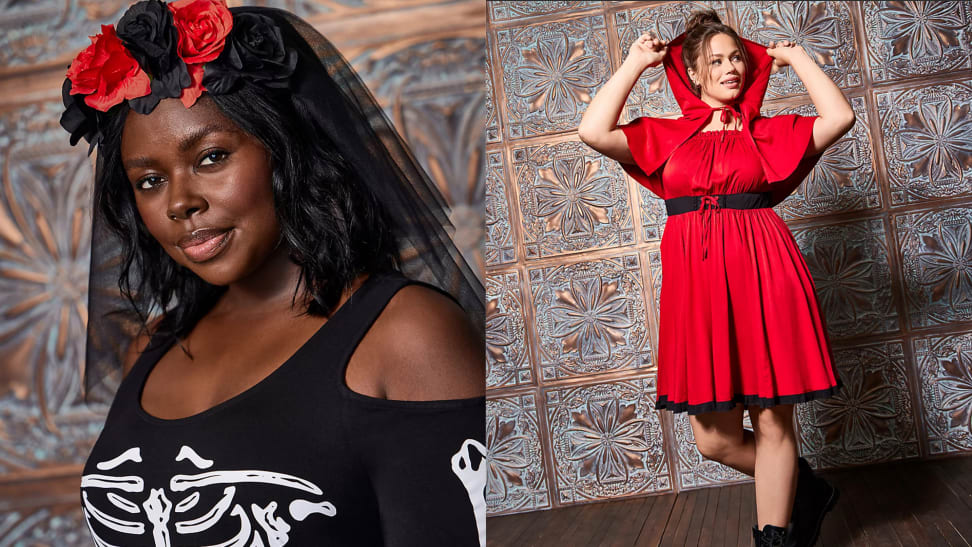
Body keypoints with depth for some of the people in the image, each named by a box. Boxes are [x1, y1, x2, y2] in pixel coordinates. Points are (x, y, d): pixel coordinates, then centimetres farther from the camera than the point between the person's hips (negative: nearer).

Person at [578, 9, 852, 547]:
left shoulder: (766, 133, 11)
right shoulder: (664, 136, 12)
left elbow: (840, 118, -3)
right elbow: (593, 131, -4)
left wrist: (795, 57, 8)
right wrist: (635, 63, 5)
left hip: (762, 274, -1)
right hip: (696, 280, 1)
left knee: (772, 419, 0)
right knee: (713, 438, 4)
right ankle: (804, 489, 30)